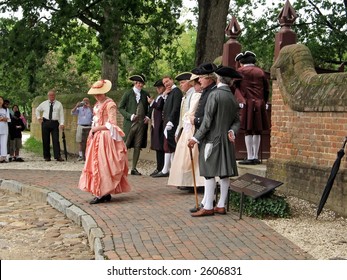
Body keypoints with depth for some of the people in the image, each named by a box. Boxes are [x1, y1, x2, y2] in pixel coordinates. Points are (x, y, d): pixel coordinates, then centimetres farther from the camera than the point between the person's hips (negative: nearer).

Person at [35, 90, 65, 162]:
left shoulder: (59, 104, 6)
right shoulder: (44, 104, 11)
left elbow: (61, 114, 1)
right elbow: (37, 110, 28)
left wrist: (61, 123, -11)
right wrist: (38, 117, 13)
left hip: (55, 123, -2)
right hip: (45, 123, 2)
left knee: (56, 140, -9)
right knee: (45, 140, 4)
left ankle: (58, 156, -12)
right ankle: (46, 156, 11)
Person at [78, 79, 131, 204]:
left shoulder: (110, 104, -10)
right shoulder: (97, 104, 16)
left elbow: (111, 125, -14)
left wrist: (96, 128, -11)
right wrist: (93, 130, 8)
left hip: (106, 138, -9)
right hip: (97, 138, 9)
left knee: (103, 165, -9)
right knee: (96, 164, 5)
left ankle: (103, 194, -6)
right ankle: (102, 193, 8)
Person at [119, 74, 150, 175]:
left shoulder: (145, 95, 11)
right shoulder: (128, 94, 1)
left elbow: (148, 108, 20)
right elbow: (121, 108, 1)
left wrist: (148, 117, 2)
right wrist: (130, 116, -11)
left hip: (141, 123, 3)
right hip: (130, 123, -3)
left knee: (138, 147, 4)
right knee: (125, 145, -7)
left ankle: (134, 168, 11)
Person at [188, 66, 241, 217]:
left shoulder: (214, 95, -12)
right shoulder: (233, 97, 10)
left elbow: (207, 120, -14)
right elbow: (236, 120, 10)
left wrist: (196, 138, -10)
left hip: (212, 138, -7)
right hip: (226, 140, 7)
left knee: (210, 173, -4)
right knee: (224, 173, 8)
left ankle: (208, 207, -2)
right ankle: (221, 205, 14)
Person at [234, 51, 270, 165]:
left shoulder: (240, 71, 2)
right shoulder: (260, 71, 12)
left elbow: (235, 86, -3)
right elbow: (266, 89, 14)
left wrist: (241, 101, -1)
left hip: (247, 104, -4)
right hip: (260, 104, 4)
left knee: (248, 131, -3)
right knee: (257, 131, 8)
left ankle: (250, 157, -5)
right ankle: (256, 157, 10)